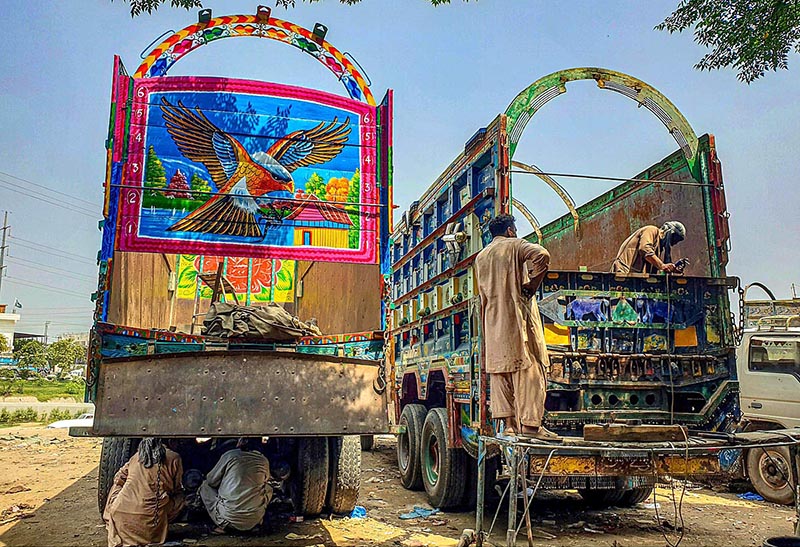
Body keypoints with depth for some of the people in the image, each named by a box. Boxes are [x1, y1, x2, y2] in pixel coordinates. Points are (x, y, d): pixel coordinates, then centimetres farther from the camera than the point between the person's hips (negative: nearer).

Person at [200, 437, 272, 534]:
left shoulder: (230, 455, -4)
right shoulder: (264, 461, 4)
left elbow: (212, 481, 7)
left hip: (229, 518, -3)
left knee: (205, 485, 19)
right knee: (268, 489, 32)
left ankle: (223, 524, 2)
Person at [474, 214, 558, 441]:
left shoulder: (480, 257, 19)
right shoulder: (515, 245, 1)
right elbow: (542, 255, -18)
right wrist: (531, 286, -10)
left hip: (493, 323, 6)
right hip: (517, 317, -6)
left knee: (499, 371, 6)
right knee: (527, 369, -6)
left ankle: (508, 422, 6)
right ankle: (530, 423, -8)